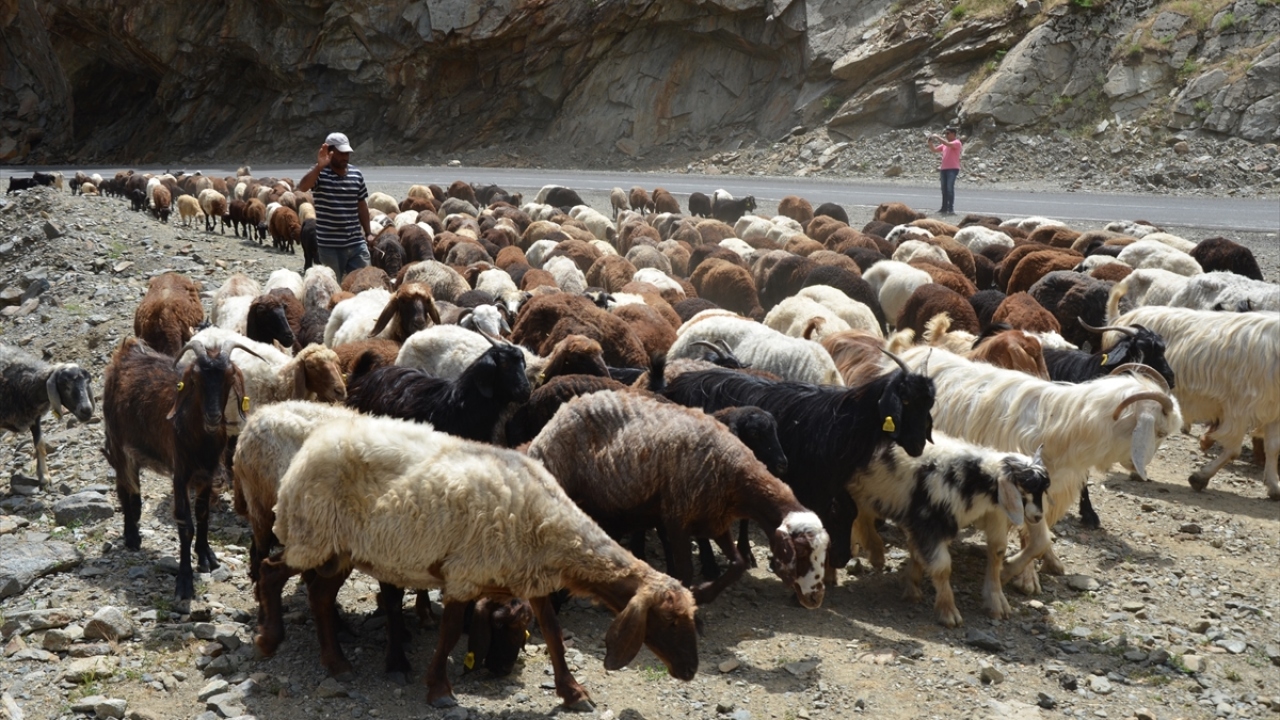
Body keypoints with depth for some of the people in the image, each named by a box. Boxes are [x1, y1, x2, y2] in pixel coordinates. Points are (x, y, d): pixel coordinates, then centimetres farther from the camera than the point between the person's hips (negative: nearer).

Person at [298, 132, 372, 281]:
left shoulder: (357, 175, 7)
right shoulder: (320, 173, -6)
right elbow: (302, 187, -26)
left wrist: (368, 233, 14)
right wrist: (319, 167, -36)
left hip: (357, 244, 4)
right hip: (329, 246, -4)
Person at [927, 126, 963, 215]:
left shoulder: (957, 143, -5)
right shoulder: (944, 144, 17)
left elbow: (948, 144, -23)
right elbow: (934, 149, 20)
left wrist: (937, 137, -18)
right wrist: (930, 142, 5)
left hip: (952, 169, -8)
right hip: (943, 168, 8)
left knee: (950, 188, -13)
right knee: (944, 189, 10)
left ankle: (951, 208, -13)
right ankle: (944, 207, 15)